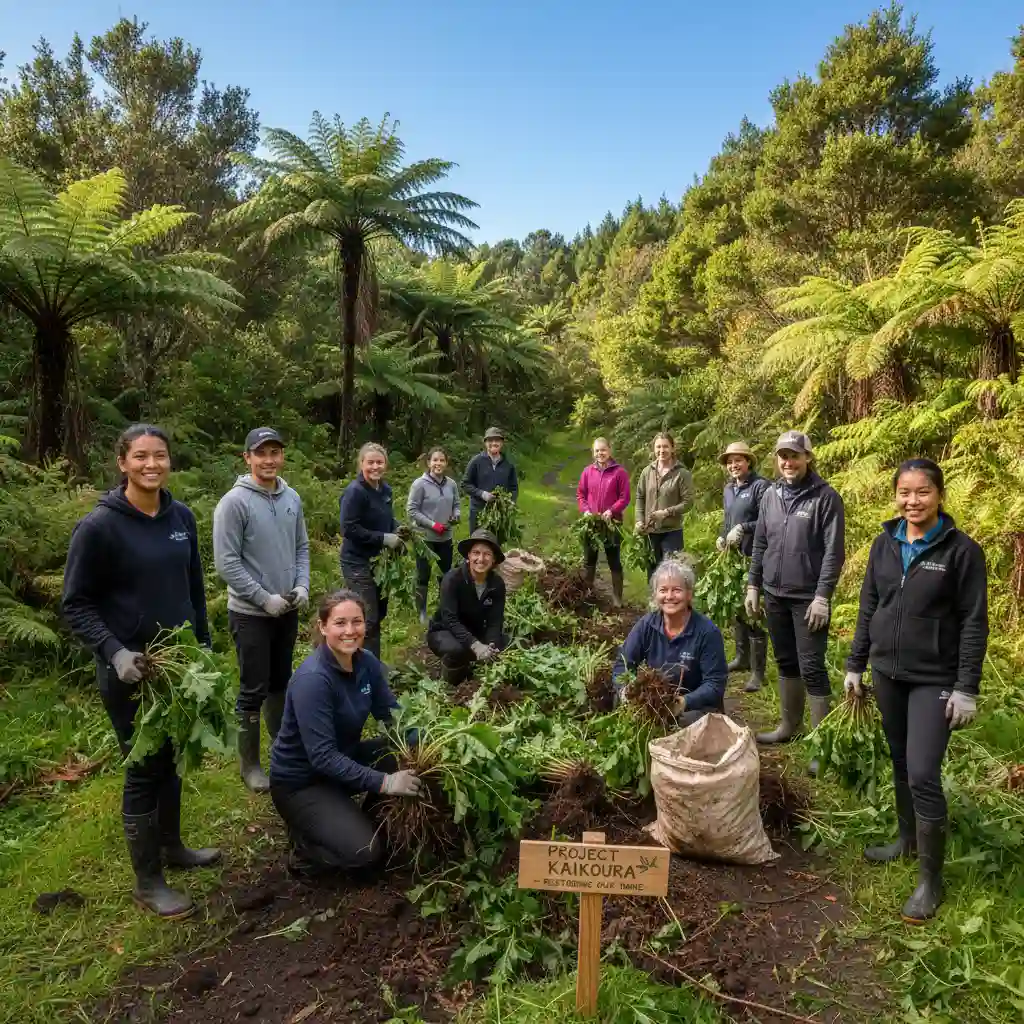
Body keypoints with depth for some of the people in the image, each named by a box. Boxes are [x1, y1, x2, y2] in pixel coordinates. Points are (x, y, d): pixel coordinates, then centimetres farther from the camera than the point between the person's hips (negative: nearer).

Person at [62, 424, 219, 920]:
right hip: (131, 671, -5)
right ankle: (148, 882, 22)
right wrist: (114, 652, -22)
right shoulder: (99, 526, -15)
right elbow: (76, 604, -10)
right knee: (143, 770, 5)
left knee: (170, 760, 19)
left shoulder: (181, 517, 1)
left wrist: (203, 645, 12)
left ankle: (172, 847, 39)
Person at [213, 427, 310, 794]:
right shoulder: (234, 502, -15)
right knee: (253, 690, 2)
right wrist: (264, 598, -18)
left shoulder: (292, 498, 4)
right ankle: (249, 763, 17)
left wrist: (303, 585, -3)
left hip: (288, 611, 6)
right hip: (251, 613, -6)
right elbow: (226, 563, -17)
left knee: (280, 682, 19)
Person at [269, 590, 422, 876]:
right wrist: (383, 782, -35)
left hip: (343, 758, 8)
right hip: (300, 780, -7)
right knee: (366, 853, -19)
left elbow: (391, 713, -1)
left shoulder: (366, 662, -8)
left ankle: (364, 821, 10)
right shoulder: (312, 679, -30)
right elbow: (323, 757, -31)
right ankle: (306, 843, 8)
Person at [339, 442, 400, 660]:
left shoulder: (385, 489, 7)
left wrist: (397, 531, -1)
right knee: (368, 619, -5)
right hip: (358, 562, -8)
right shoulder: (355, 491, -18)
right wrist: (384, 538, -22)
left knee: (379, 612, 17)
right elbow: (349, 529, -22)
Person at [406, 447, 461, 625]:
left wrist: (456, 516, -12)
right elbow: (411, 510, -14)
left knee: (447, 573, 17)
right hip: (425, 537, -5)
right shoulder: (420, 484, -15)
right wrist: (433, 524, -18)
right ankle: (422, 613, 20)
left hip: (446, 538, 5)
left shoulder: (451, 484, -2)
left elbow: (456, 504, 10)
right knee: (423, 576, 6)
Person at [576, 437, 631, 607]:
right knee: (589, 559, 14)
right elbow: (580, 494, 8)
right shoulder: (587, 471, 3)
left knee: (614, 561, 5)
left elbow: (625, 497, -7)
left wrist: (611, 511, -19)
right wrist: (585, 510, -8)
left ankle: (617, 597, 13)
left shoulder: (619, 472, -7)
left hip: (612, 522, -3)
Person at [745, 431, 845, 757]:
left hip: (808, 598, -5)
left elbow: (834, 552, -12)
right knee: (786, 662, 16)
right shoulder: (770, 495, 7)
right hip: (774, 595, 6)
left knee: (811, 668, -3)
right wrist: (753, 586, 9)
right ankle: (789, 725, 31)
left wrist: (822, 596, -17)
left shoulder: (826, 497, -10)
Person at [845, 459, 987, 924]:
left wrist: (967, 688, -11)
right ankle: (908, 838, 36)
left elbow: (974, 623, -9)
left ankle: (931, 879, 7)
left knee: (923, 775, -8)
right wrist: (855, 664, 10)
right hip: (887, 673, 5)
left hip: (935, 680, -5)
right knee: (900, 763, 16)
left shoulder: (962, 550, -10)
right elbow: (868, 607, 10)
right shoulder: (884, 544, 3)